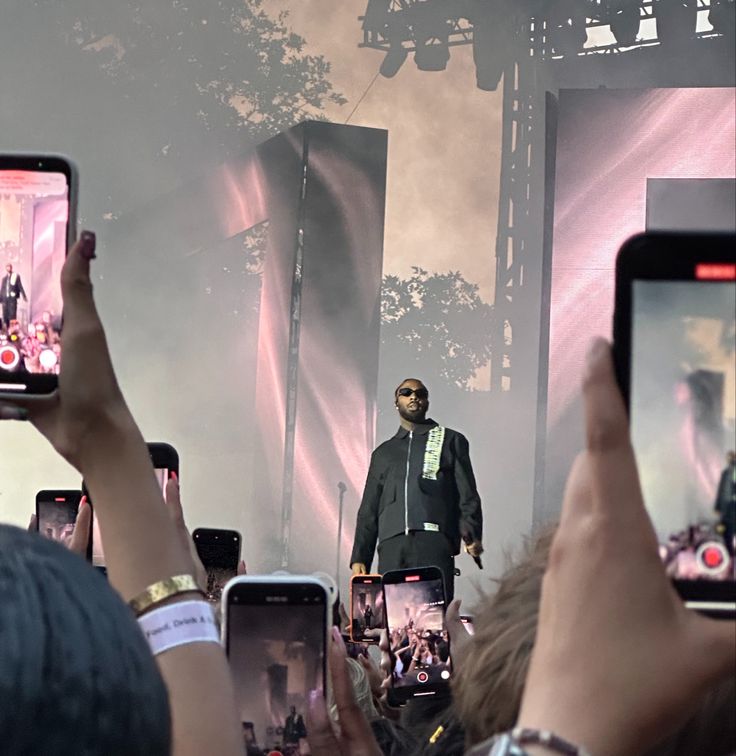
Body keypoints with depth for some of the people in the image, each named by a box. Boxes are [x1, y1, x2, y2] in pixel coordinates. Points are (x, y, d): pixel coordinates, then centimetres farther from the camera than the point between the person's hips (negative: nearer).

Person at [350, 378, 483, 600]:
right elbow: (368, 511, 23)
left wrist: (472, 535, -9)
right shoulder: (383, 453, 27)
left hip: (435, 542, -3)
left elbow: (467, 496, 8)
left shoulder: (451, 441, 18)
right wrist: (359, 558, 12)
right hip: (391, 546, 3)